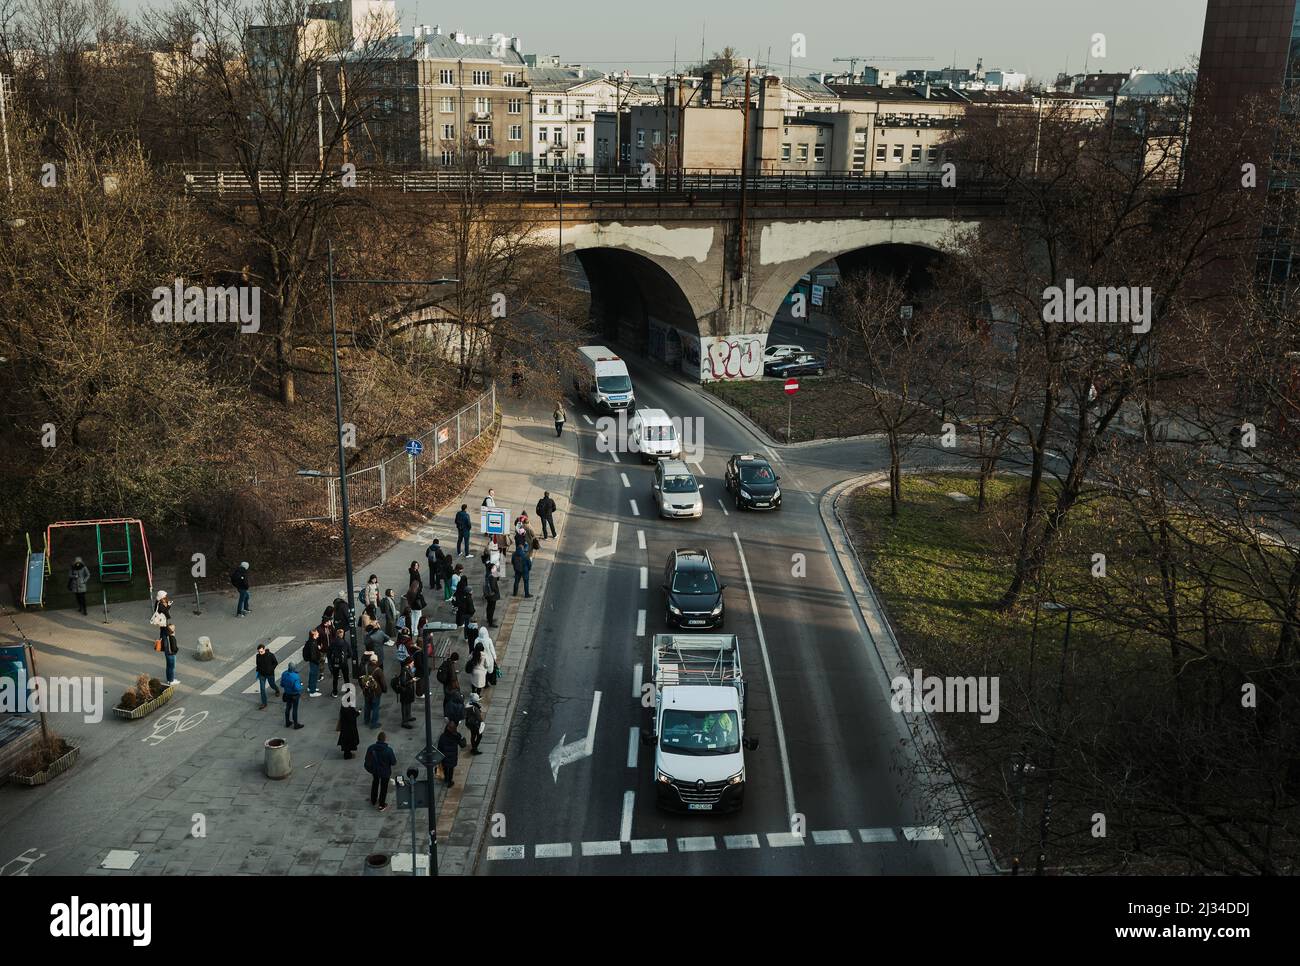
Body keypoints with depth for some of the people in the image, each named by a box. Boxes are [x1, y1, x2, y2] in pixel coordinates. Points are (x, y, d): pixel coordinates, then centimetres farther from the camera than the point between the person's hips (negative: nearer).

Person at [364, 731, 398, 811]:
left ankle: (373, 801, 48)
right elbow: (394, 762, -21)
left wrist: (369, 768, 10)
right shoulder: (388, 750, -31)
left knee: (375, 784, 30)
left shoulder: (371, 748, -21)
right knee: (384, 787, 19)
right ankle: (381, 805, 33)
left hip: (374, 770, 3)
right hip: (385, 772, -3)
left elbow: (367, 760, -8)